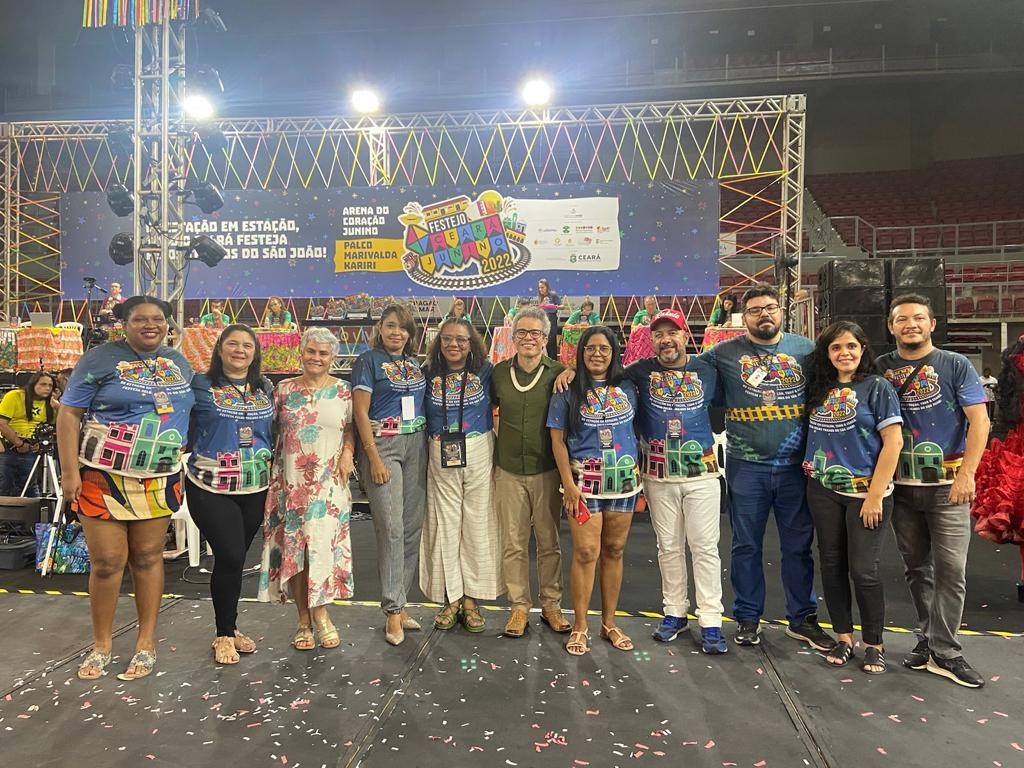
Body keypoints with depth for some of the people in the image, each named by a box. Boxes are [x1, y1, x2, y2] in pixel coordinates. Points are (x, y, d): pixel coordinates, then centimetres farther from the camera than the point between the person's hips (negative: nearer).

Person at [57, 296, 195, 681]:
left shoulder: (178, 362, 11)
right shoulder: (101, 358, -4)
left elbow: (190, 412, 20)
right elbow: (68, 413, -5)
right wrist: (70, 471, -11)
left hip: (160, 479, 4)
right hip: (104, 477, -3)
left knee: (148, 557, 9)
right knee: (106, 562, 1)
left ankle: (147, 641, 21)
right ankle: (101, 644, 20)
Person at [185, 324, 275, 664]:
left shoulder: (266, 388, 11)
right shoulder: (200, 385, -2)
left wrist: (273, 471, 14)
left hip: (254, 488, 4)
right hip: (210, 487, -4)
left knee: (235, 559, 11)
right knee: (230, 557, -8)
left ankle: (229, 627, 28)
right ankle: (224, 635, 11)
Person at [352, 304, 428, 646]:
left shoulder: (415, 363, 15)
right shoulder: (369, 360, -1)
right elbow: (360, 411, -7)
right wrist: (374, 458, -14)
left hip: (416, 445, 6)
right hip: (382, 445, -6)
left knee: (413, 526, 6)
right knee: (391, 527, -8)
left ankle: (399, 602, 18)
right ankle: (393, 611, 2)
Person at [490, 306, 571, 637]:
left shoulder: (558, 373, -4)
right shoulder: (499, 372, 3)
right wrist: (490, 455, 10)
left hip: (547, 470, -1)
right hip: (508, 470, 2)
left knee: (549, 541, 9)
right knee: (513, 543, 8)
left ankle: (551, 605, 25)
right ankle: (519, 607, 22)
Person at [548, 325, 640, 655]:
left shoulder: (627, 388, 8)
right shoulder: (568, 391, -1)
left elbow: (636, 430, 15)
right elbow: (558, 440, -2)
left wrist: (639, 474, 10)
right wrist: (568, 483, -10)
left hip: (624, 478, 3)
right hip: (584, 479, -3)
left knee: (614, 550, 9)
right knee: (586, 551, -5)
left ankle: (609, 622, 22)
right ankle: (580, 627, 9)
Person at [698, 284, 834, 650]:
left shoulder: (806, 349, 5)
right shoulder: (724, 353, 1)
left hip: (796, 465, 1)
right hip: (746, 466, -1)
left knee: (798, 545, 11)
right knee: (747, 546, 9)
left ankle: (802, 618, 26)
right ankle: (748, 617, 25)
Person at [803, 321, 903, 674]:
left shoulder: (876, 387, -6)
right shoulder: (819, 389, 8)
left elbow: (893, 442, -11)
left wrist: (875, 496, -14)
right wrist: (812, 471, 1)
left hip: (865, 493, -4)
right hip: (824, 491, 5)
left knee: (863, 571, -1)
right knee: (831, 566, 9)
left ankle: (874, 645, 18)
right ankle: (844, 637, 24)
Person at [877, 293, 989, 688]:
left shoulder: (956, 365, 0)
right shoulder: (881, 368, 5)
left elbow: (979, 421, -4)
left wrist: (966, 474, -13)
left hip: (947, 484, -2)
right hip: (901, 485, 3)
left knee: (950, 569, -4)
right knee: (916, 567, 11)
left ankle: (944, 653, 5)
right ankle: (929, 638, 24)